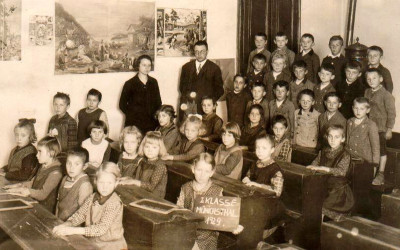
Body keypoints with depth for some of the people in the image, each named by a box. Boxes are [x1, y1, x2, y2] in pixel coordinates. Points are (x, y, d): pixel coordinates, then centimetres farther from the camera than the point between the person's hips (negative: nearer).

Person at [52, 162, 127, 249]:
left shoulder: (115, 203, -17)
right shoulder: (92, 198, 2)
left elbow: (102, 228, -23)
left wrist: (73, 230, -27)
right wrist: (65, 225, -19)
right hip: (92, 242, 5)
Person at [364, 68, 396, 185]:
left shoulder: (386, 95, -15)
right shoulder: (367, 92, 5)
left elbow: (391, 113, -13)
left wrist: (389, 129, -13)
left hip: (380, 128, -5)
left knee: (381, 151, 6)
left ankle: (381, 174, 18)